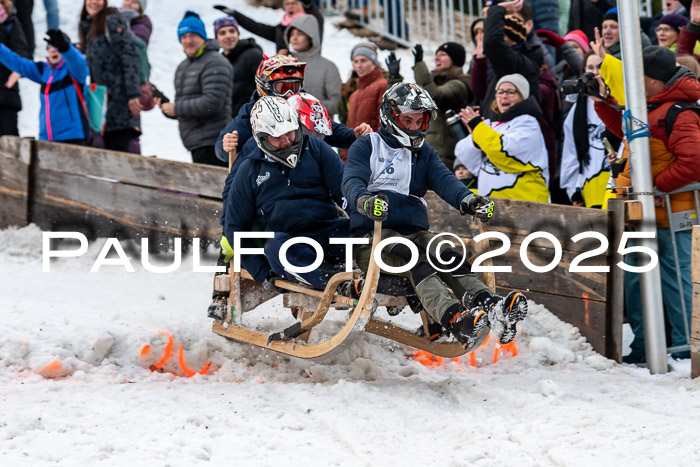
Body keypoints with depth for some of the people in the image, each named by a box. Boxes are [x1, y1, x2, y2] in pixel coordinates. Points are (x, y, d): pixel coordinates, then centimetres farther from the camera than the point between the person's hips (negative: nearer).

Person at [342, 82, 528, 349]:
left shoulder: (425, 154, 23)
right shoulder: (366, 147, 8)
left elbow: (444, 180, 5)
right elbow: (351, 182, -9)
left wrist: (467, 200, -20)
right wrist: (365, 200, -36)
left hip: (415, 231, 5)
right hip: (373, 235, -5)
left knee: (449, 258, -27)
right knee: (415, 261, -35)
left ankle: (490, 308, -52)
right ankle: (454, 320, -59)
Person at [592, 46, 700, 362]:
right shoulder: (648, 107, 12)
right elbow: (625, 129, 30)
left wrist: (657, 185, -23)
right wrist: (604, 101, 19)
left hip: (669, 213, -10)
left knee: (674, 277, -3)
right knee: (634, 276, 13)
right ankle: (642, 346, 22)